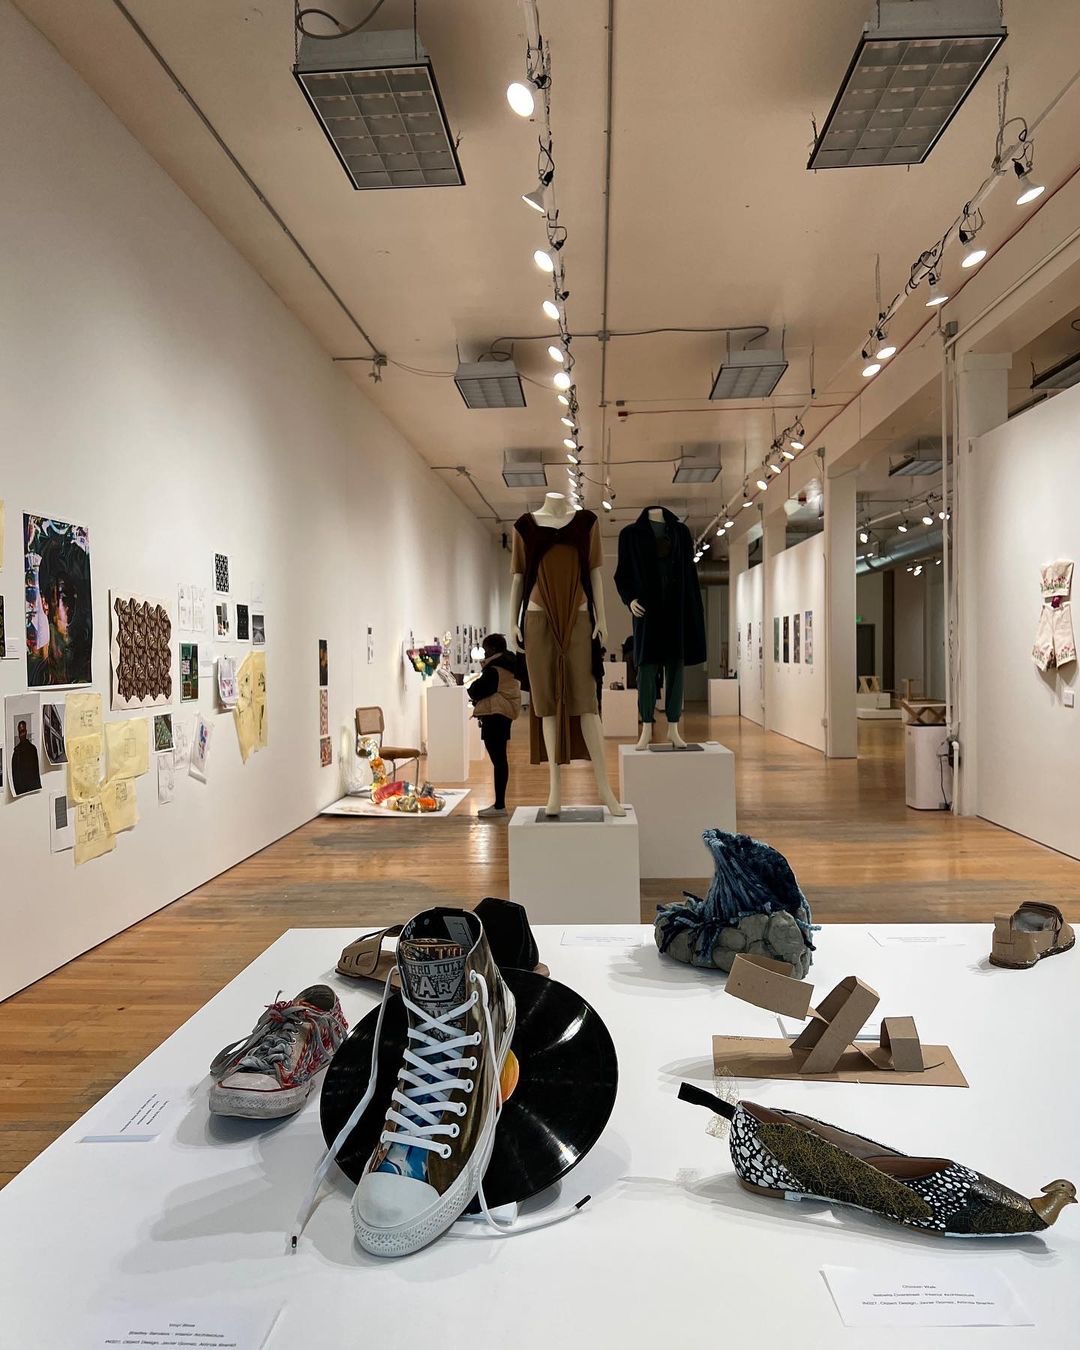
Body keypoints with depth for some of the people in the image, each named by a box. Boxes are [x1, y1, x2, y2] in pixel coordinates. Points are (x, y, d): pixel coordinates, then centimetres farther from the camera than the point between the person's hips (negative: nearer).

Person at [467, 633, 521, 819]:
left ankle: (499, 806, -9)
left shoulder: (494, 669, -14)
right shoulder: (510, 667, 17)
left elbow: (477, 690, -17)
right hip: (505, 714, 10)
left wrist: (473, 690, 6)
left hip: (494, 716, -10)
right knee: (500, 759, 13)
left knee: (498, 760, -10)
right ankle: (499, 804, 20)